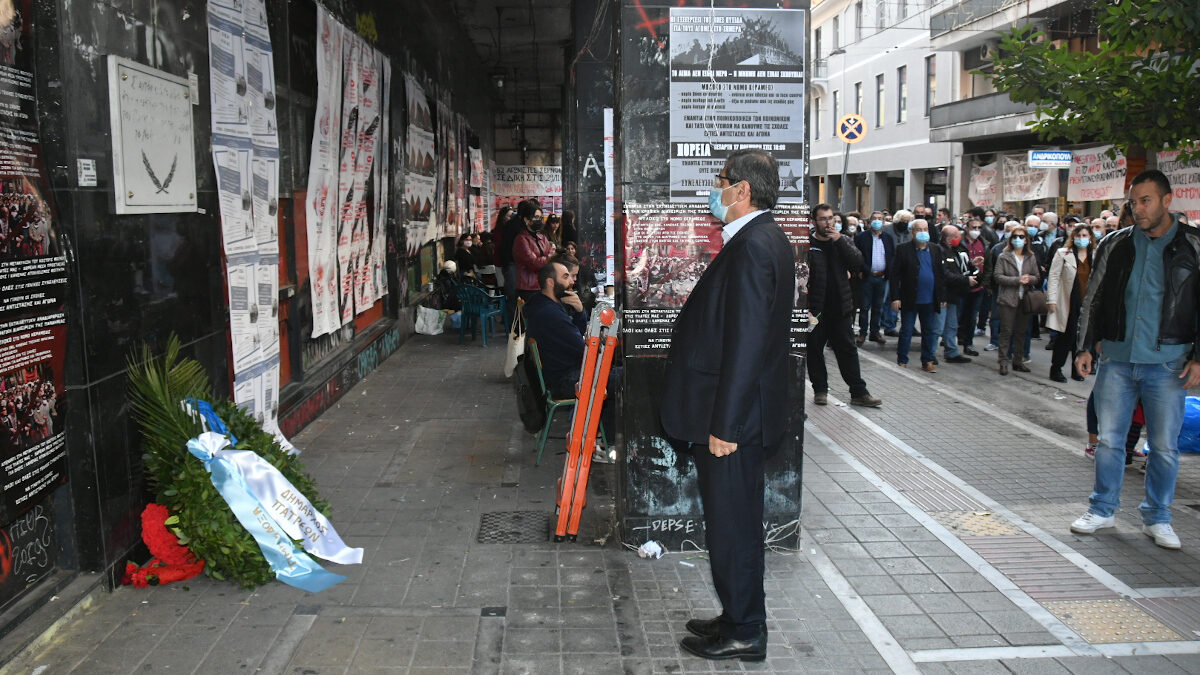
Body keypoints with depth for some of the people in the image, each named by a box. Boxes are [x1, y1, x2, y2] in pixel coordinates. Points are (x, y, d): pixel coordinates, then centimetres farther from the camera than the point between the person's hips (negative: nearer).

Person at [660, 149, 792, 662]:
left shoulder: (752, 246, -20)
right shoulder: (764, 240, 13)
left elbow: (746, 342, -25)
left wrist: (725, 424, -22)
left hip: (734, 416, -10)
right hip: (736, 412, 10)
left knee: (732, 524, 3)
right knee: (736, 521, 19)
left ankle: (743, 633, 17)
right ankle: (739, 619, 32)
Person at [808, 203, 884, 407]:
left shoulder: (843, 241, 9)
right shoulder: (808, 245, -4)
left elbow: (858, 263, -6)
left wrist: (840, 241, -13)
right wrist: (806, 309, -13)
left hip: (840, 308, 3)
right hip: (815, 310, -3)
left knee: (847, 350, 5)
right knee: (814, 351, 6)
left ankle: (859, 392, 9)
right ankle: (820, 389, 20)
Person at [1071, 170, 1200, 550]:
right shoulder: (1115, 245, 6)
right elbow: (1093, 299, 11)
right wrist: (1086, 346, 6)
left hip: (1168, 362, -2)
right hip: (1116, 358, 2)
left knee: (1165, 445, 5)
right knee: (1109, 439, 7)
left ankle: (1156, 518, 20)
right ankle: (1102, 510, 21)